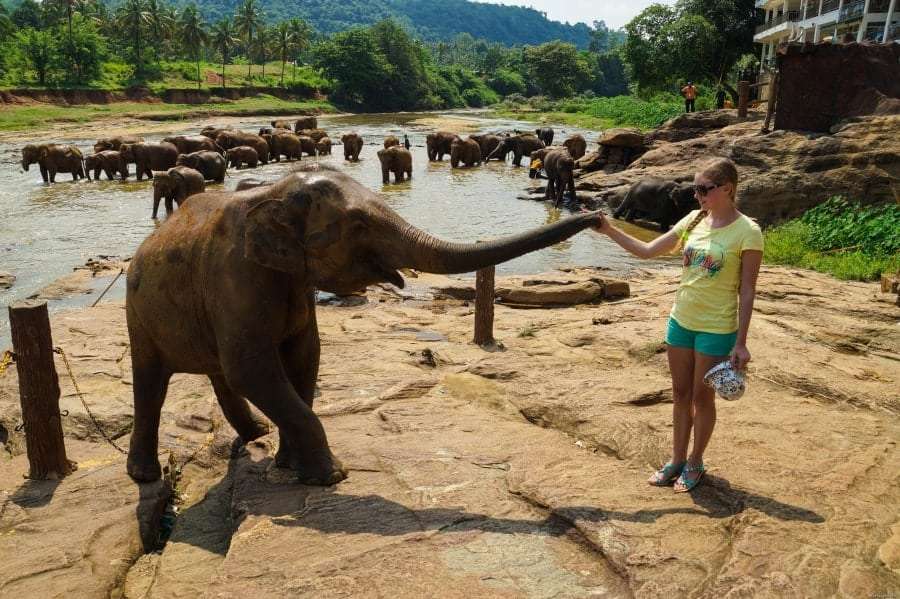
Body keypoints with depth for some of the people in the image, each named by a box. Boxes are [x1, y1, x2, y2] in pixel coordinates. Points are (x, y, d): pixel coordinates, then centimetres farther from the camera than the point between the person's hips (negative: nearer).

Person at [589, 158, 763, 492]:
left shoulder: (747, 232, -14)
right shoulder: (694, 221, 2)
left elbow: (747, 292, -12)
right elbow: (647, 251, 7)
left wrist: (740, 343, -12)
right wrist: (609, 230, -1)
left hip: (716, 329, -5)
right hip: (681, 321, 6)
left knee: (702, 397, 9)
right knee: (681, 394, 15)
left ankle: (695, 463, 28)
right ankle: (677, 460, 30)